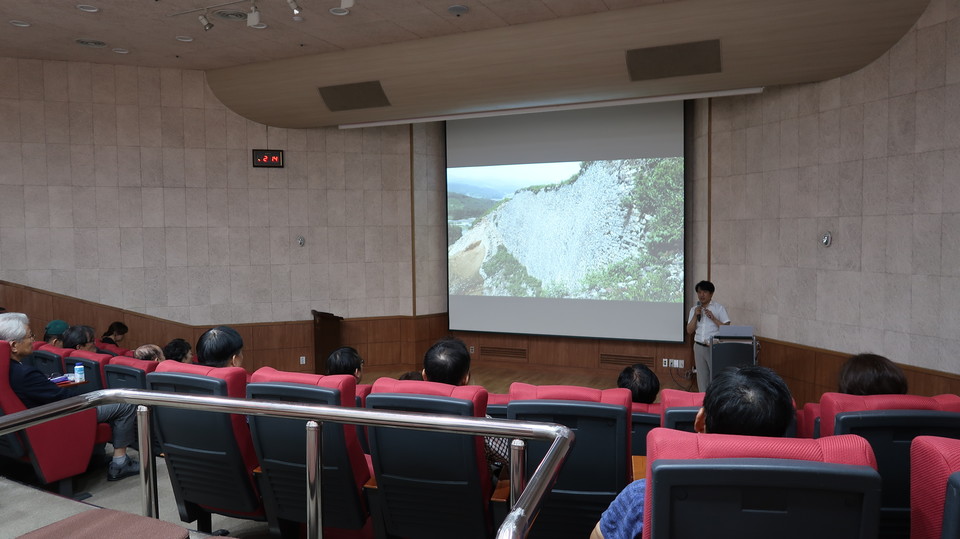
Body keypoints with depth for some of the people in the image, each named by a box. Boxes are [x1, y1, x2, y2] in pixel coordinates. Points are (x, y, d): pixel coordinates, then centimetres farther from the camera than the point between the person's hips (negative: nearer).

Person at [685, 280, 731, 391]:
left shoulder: (719, 308, 0)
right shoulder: (694, 310, 11)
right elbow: (689, 330, 4)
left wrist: (713, 318, -14)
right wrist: (695, 315, -7)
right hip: (699, 347, 4)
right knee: (701, 377, 8)